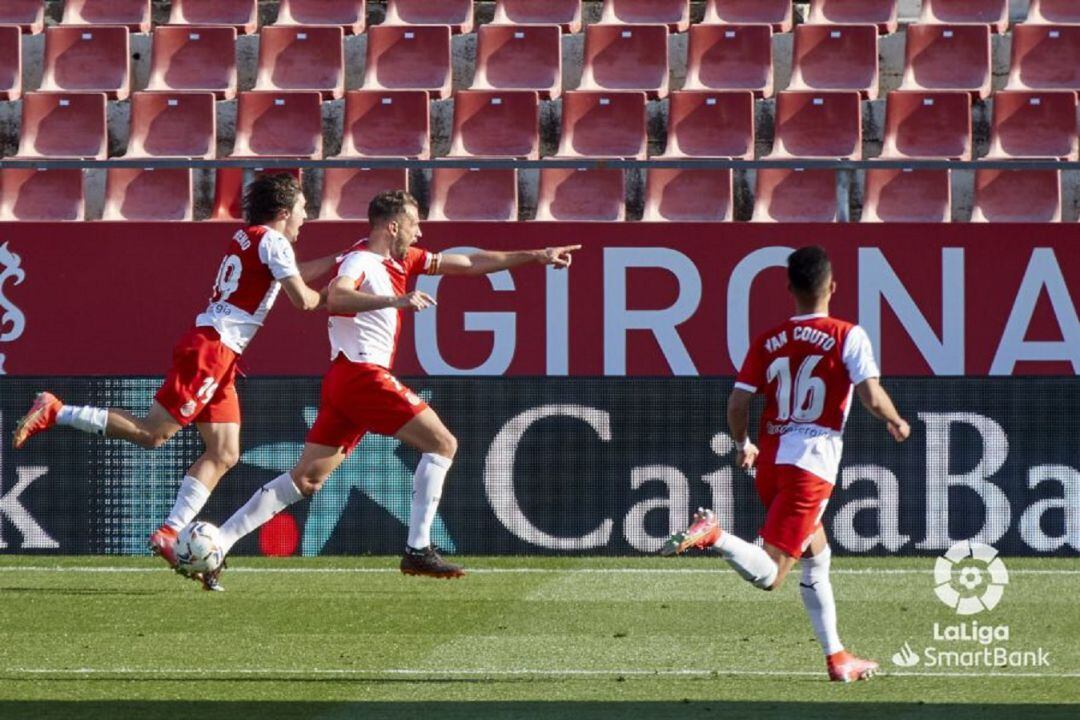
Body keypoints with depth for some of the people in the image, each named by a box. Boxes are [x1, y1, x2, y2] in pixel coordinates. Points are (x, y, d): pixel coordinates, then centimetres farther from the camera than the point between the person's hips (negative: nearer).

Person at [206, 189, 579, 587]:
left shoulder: (401, 260, 19)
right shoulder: (361, 261, -9)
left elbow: (469, 264, 23)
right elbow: (335, 298, -30)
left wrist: (535, 256, 23)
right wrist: (397, 300, -39)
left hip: (343, 382, 10)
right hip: (361, 374, -10)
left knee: (306, 479, 6)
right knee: (442, 443, -5)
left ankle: (216, 544, 1)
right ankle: (418, 550, -10)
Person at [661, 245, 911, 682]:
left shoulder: (768, 343, 9)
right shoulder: (848, 337, -4)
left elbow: (737, 405, 5)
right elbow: (871, 397, -11)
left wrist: (743, 445, 24)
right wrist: (896, 423, 10)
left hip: (770, 462, 6)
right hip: (812, 466, -6)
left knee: (817, 554, 23)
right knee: (769, 576, -10)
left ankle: (836, 658, 24)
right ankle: (714, 535, -36)